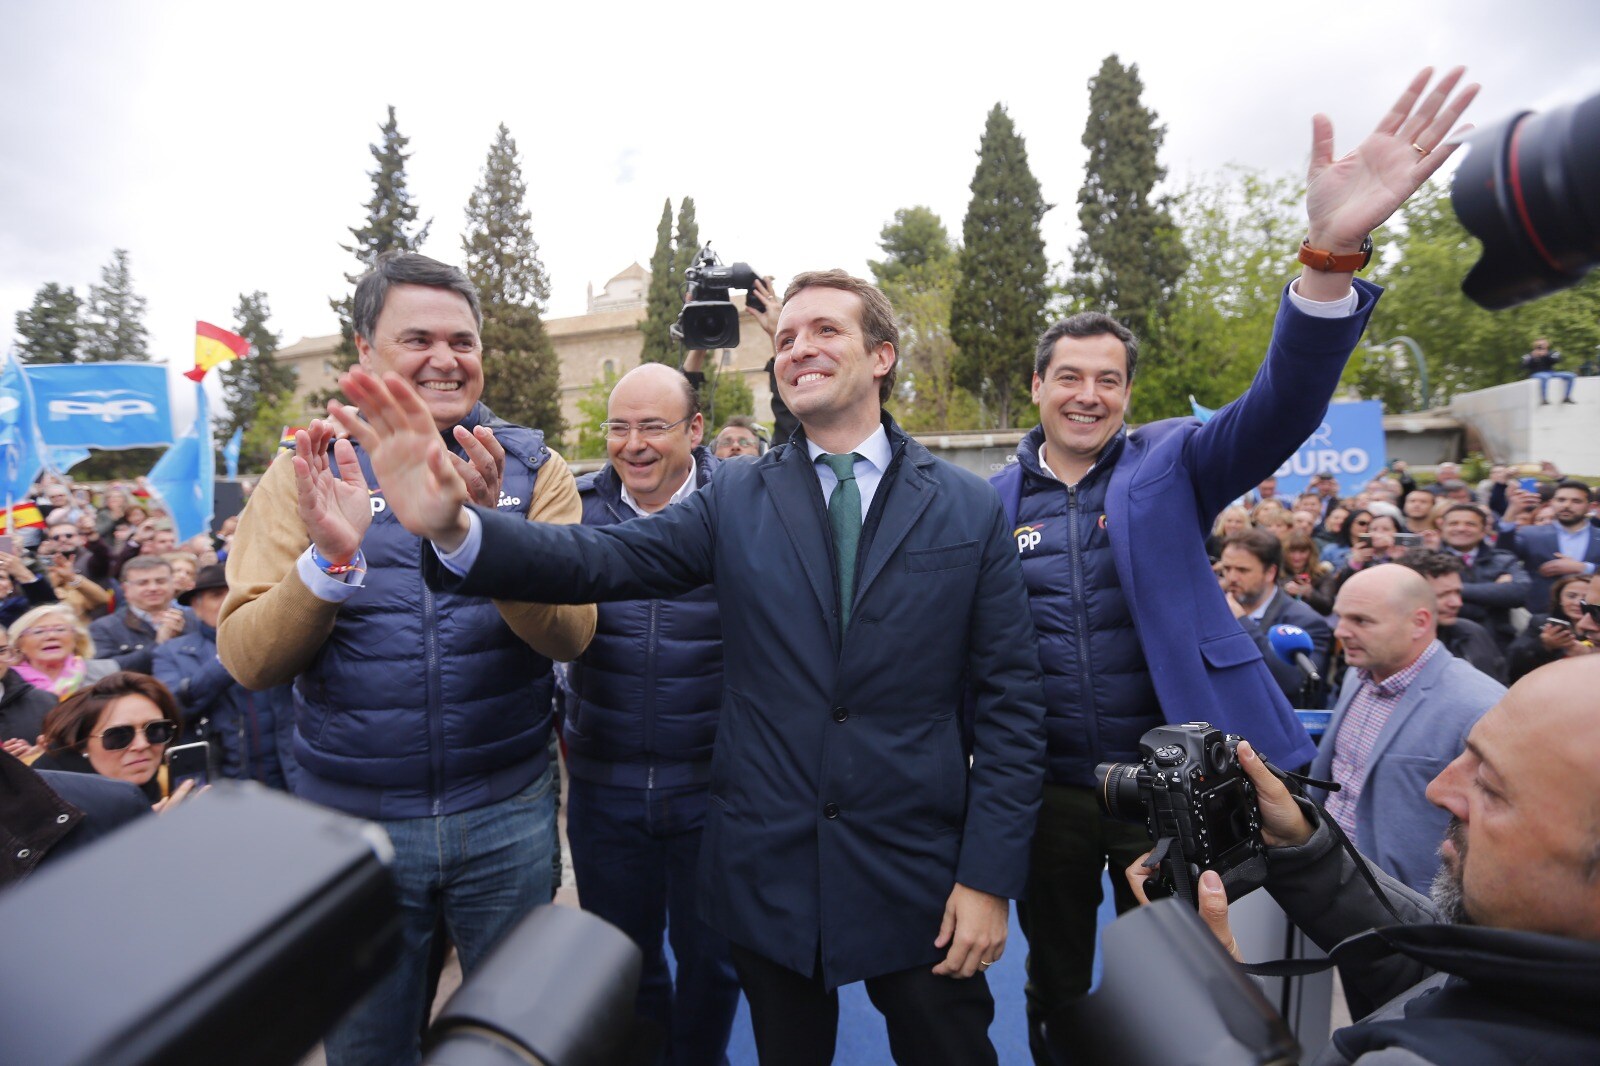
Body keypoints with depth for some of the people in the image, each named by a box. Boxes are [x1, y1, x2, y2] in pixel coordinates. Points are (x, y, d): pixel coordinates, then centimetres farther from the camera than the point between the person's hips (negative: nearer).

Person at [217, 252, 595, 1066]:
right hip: (351, 814, 1)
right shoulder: (309, 471, -3)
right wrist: (329, 556, -27)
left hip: (507, 811, 0)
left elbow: (570, 633, -14)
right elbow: (246, 660, -9)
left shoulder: (532, 469, -4)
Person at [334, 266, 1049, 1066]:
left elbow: (1009, 703, -4)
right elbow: (603, 559, -15)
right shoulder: (737, 500, -1)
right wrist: (455, 526, -32)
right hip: (770, 873, 2)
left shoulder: (971, 511, -4)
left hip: (920, 880, -1)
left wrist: (990, 878, -7)